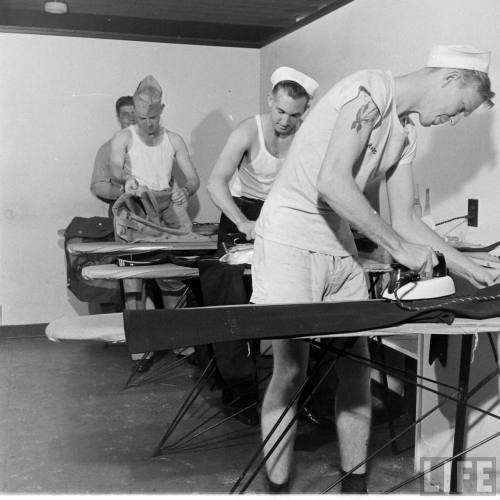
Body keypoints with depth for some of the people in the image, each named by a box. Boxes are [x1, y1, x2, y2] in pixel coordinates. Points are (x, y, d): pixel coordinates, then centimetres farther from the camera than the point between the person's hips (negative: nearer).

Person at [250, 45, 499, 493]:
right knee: (290, 371, -4)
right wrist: (398, 247, -19)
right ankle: (277, 488, 11)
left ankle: (356, 486, 21)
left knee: (357, 367, 7)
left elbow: (405, 221, 15)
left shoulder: (405, 136, 13)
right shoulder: (370, 91, -12)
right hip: (290, 242, -8)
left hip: (340, 249, 8)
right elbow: (332, 182, -24)